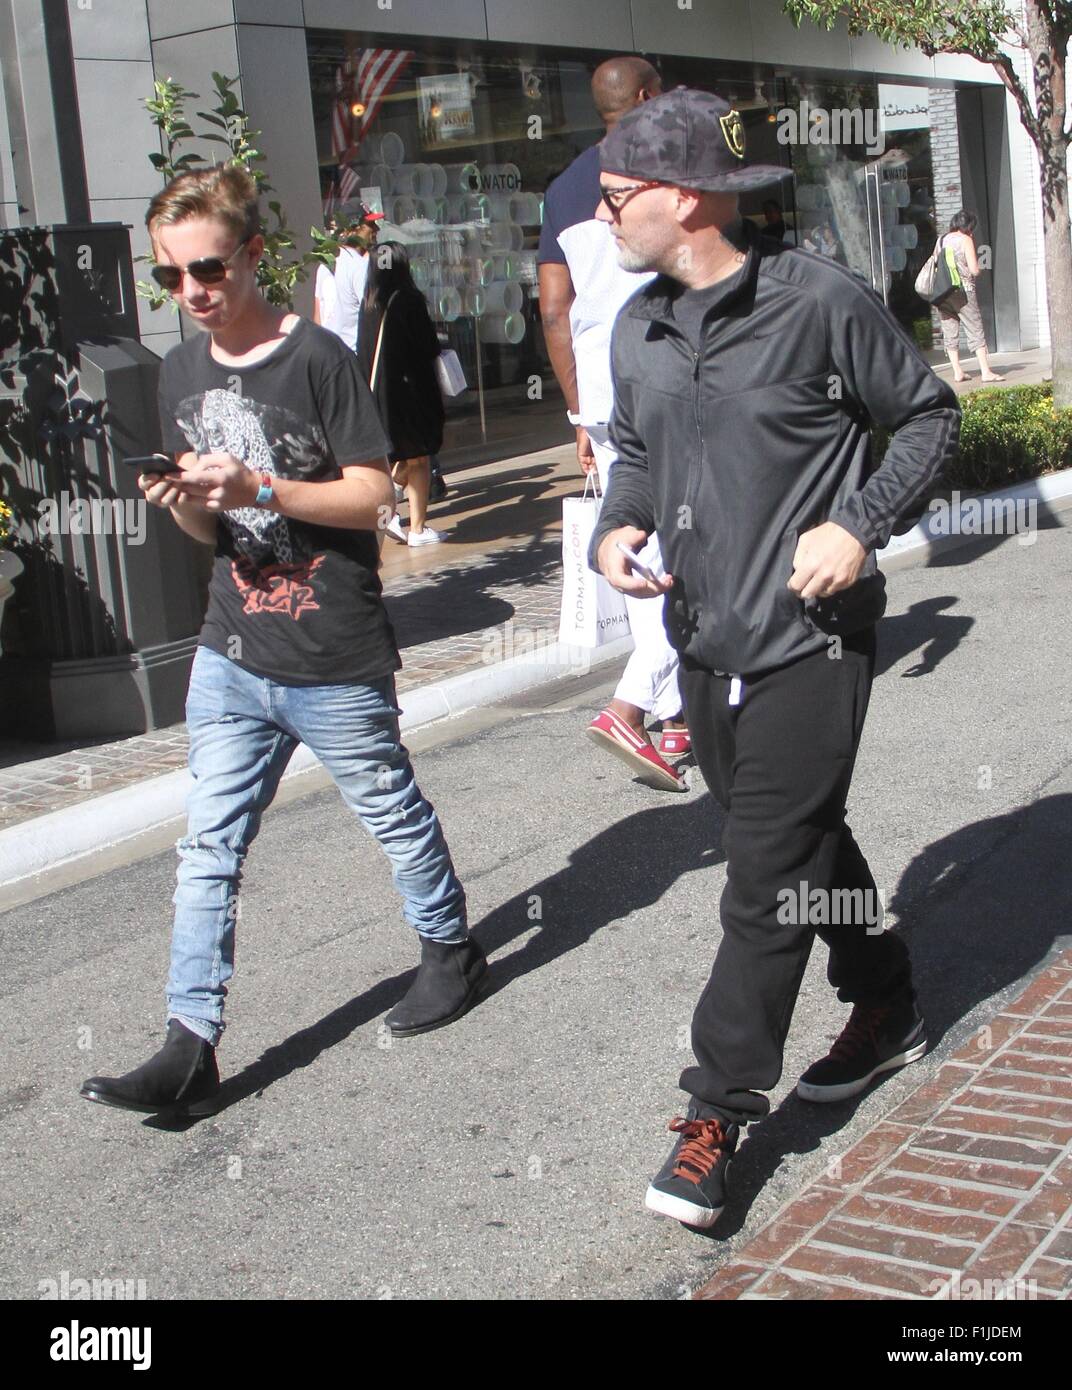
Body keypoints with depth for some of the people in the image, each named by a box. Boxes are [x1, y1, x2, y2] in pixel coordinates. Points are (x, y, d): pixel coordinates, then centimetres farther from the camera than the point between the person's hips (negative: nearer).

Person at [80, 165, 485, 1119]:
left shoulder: (317, 359, -11)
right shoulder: (182, 372, 9)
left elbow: (372, 495, -13)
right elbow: (211, 528, 13)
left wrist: (257, 487, -24)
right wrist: (182, 501, -10)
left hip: (336, 663, -6)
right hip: (231, 656, 6)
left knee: (394, 814, 13)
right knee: (209, 850, 4)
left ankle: (451, 949, 37)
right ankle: (191, 1049, 10)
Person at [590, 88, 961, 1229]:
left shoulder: (819, 301, -11)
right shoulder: (636, 329, 6)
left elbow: (928, 414, -1)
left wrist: (859, 524, -15)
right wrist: (614, 529, 0)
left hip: (808, 640, -6)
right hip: (704, 642, 7)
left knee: (767, 879, -4)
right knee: (804, 843, 19)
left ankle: (718, 1111, 6)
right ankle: (886, 1012, 40)